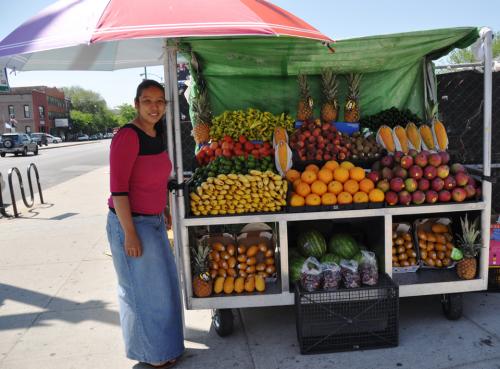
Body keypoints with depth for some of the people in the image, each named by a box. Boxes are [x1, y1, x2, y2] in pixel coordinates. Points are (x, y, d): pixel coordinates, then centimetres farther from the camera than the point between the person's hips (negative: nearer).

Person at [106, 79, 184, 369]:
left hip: (154, 221, 9)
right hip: (131, 223, -8)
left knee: (161, 284, 20)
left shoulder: (157, 135, 7)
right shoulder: (128, 136, -19)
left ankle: (162, 342, 42)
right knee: (144, 288, 6)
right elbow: (118, 188, -21)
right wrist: (130, 233, -22)